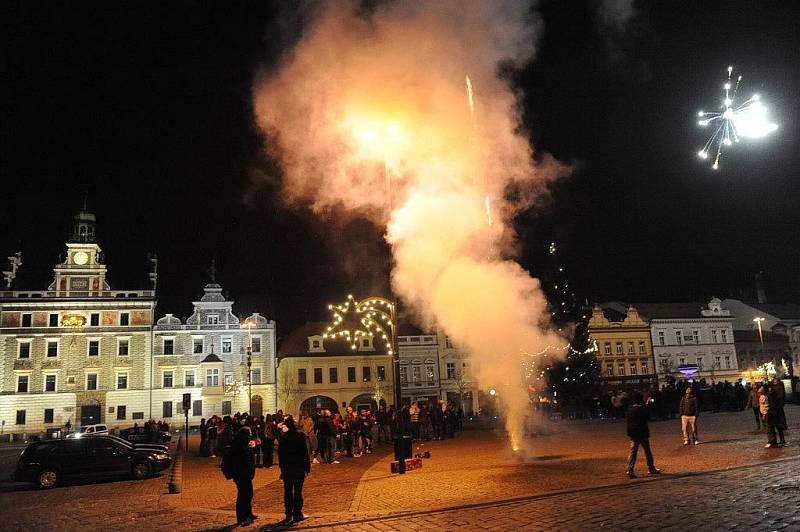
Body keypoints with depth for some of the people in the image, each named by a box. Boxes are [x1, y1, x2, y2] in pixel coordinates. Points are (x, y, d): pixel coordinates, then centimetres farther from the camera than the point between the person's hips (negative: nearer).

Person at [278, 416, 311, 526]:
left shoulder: (283, 437, 0)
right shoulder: (301, 435, -9)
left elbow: (280, 454, 5)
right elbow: (305, 452, -9)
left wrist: (282, 468, 13)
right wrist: (307, 467, -2)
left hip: (287, 468, 3)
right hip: (299, 467, -2)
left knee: (288, 491, 9)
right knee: (298, 491, 2)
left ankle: (289, 514, 10)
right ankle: (297, 513, 0)